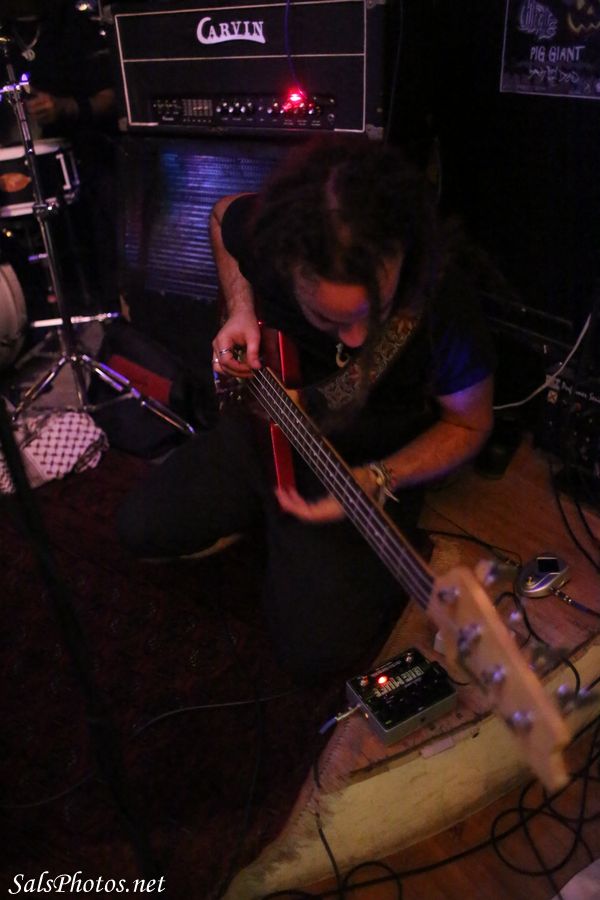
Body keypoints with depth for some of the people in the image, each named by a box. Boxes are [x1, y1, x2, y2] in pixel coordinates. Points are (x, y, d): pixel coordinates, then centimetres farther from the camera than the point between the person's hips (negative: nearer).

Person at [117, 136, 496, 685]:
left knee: (317, 650, -11)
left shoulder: (447, 306, -33)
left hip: (372, 462, -3)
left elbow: (468, 425, -14)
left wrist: (378, 481, -28)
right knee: (142, 528, 6)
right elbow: (223, 215, 3)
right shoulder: (264, 232, -25)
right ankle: (264, 513, 24)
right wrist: (241, 309, -13)